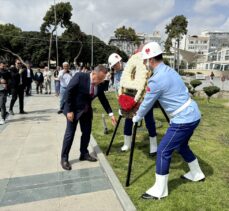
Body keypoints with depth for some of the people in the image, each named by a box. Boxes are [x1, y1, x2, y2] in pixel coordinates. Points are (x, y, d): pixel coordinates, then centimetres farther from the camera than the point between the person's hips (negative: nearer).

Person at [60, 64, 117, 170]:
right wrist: (69, 110, -21)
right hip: (74, 109, -6)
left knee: (87, 132, 10)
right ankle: (64, 158, 12)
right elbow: (68, 92, -21)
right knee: (70, 133, -1)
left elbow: (103, 99, 3)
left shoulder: (99, 85, -7)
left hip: (87, 110, 6)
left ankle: (84, 154, 27)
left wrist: (110, 113, 0)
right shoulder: (80, 76, -24)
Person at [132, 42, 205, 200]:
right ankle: (197, 174, 47)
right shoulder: (169, 70, 9)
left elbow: (147, 103, -6)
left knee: (163, 151, -1)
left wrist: (137, 118, 11)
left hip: (183, 120, -9)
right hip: (193, 115, 10)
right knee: (181, 145, 27)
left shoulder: (156, 80, -19)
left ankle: (159, 190, 13)